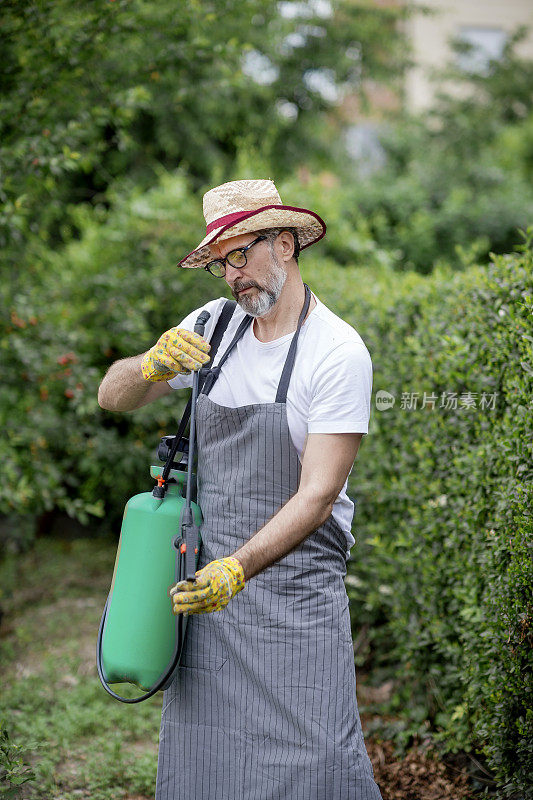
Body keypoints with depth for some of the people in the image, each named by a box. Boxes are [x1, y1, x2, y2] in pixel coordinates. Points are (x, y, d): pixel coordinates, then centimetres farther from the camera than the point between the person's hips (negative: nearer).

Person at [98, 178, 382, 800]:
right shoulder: (212, 326, 5)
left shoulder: (339, 353, -12)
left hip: (295, 577, -4)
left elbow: (318, 495, -16)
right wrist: (153, 365, -17)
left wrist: (237, 569, -27)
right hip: (210, 573, 5)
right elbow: (112, 397, 6)